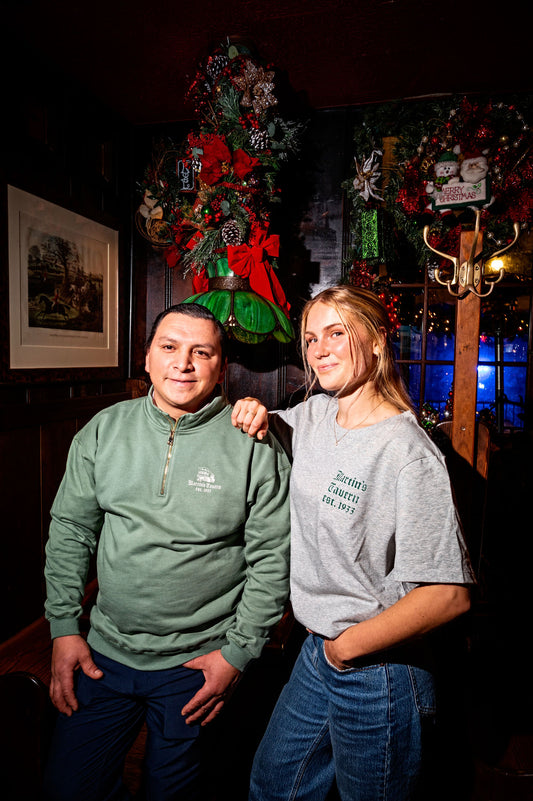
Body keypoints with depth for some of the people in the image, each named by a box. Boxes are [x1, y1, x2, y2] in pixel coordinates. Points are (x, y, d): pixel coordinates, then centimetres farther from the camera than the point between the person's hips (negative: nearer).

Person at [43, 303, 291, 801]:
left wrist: (238, 652, -9)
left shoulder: (254, 446, -15)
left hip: (198, 664, -3)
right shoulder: (104, 430, -4)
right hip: (104, 651, 4)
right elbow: (70, 531, 4)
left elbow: (272, 558, -10)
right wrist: (63, 627, 2)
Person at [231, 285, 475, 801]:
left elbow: (449, 594, -26)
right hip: (316, 653, 7)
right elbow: (269, 426, 19)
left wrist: (349, 645, -15)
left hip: (378, 671, -7)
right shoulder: (314, 414, -2)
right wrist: (255, 414, -5)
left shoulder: (408, 453, -24)